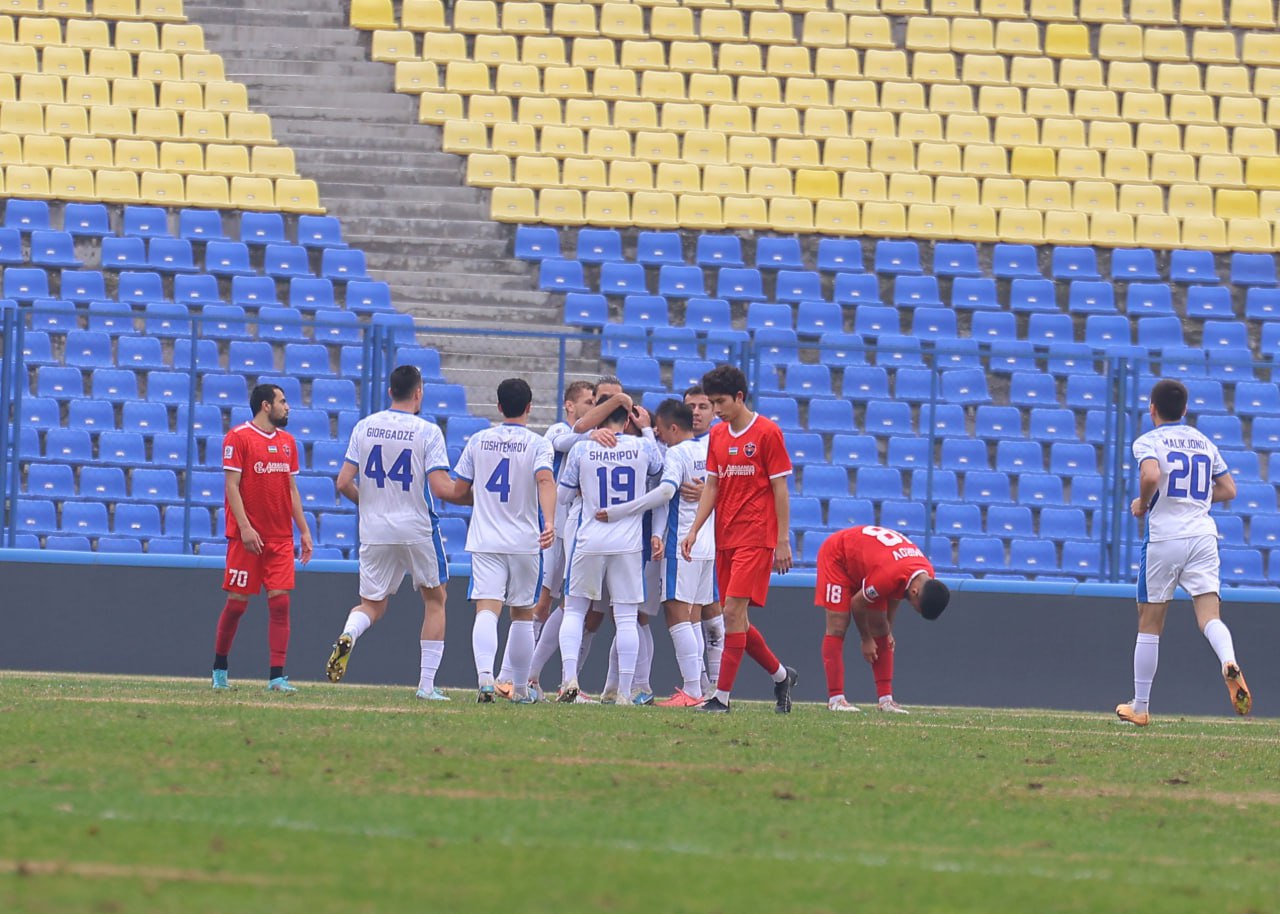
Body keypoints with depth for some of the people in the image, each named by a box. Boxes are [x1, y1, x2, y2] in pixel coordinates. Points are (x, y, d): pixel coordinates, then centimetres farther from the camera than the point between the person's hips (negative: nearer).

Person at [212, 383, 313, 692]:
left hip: (281, 538, 5)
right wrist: (245, 527, -18)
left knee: (280, 602, -4)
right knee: (237, 603, 0)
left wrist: (304, 530, 11)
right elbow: (232, 485, -9)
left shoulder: (287, 441, 13)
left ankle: (277, 676, -6)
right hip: (247, 536, -5)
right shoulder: (238, 437, -5)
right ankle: (219, 669, 17)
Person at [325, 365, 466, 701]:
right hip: (417, 530, -3)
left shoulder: (364, 427, 2)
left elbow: (344, 483, 2)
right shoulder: (427, 431, -10)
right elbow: (441, 488, -17)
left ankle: (347, 635, -21)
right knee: (435, 598, 16)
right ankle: (427, 684, 11)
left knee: (372, 605, 15)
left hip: (374, 532, 3)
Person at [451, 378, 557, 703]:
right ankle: (521, 689, 21)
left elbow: (459, 489, 10)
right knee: (522, 614, 14)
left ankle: (485, 674, -34)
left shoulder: (478, 441, 6)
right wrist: (549, 522, -32)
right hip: (525, 541, -1)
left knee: (487, 610, -10)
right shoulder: (538, 444, -2)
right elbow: (545, 480, -20)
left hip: (485, 541, 1)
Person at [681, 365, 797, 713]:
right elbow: (712, 486, 14)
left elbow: (780, 489, -6)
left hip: (756, 537, -7)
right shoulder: (717, 435, 12)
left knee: (733, 611, -15)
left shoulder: (767, 433, -6)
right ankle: (781, 675, 27)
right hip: (725, 538, 7)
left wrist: (783, 541, -8)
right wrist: (694, 530, 3)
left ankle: (722, 696, -15)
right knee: (736, 619, 7)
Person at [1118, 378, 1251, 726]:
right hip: (1203, 535, 3)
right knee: (1209, 615, -5)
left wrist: (1143, 504, -4)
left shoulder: (1148, 441, -2)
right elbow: (1228, 489, 16)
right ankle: (1229, 663, -38)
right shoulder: (1204, 443, 15)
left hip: (1164, 538, -3)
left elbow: (1151, 476, -22)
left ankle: (1140, 707, 14)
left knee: (1150, 623, 8)